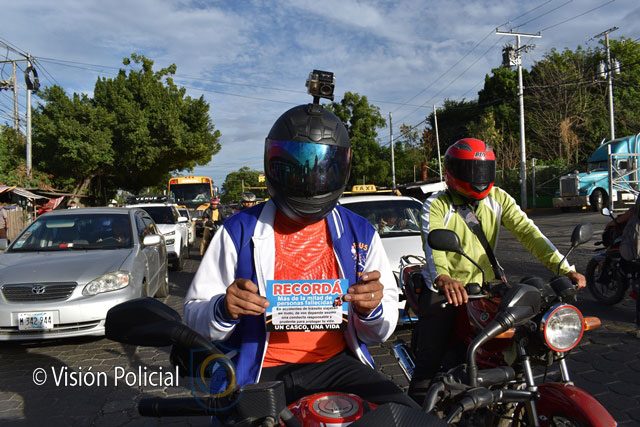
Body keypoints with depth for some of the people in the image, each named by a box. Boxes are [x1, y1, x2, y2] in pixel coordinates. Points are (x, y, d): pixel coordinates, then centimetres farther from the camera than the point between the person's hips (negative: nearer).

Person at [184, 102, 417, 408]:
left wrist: (372, 310, -16)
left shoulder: (359, 233, 4)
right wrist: (224, 310, -19)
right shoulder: (240, 230, -2)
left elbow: (382, 331, 7)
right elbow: (195, 316, 3)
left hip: (334, 363, 1)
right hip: (259, 372, 0)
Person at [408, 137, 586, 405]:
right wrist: (443, 278, -49)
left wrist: (564, 268, -21)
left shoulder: (498, 198, 4)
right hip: (446, 289, -4)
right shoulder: (436, 205, -9)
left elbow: (527, 232, -7)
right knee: (429, 361, -11)